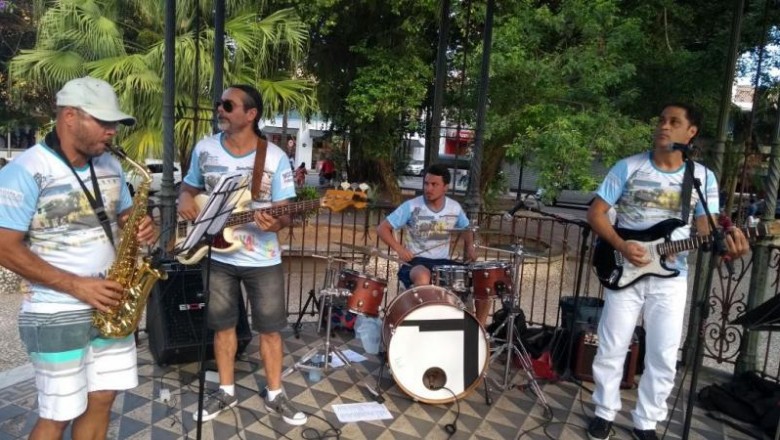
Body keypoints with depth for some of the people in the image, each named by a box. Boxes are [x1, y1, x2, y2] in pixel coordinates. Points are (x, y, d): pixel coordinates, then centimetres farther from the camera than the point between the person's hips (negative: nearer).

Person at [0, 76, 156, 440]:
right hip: (57, 315, -6)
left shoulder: (110, 165, 7)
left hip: (111, 304, 6)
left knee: (101, 400, 15)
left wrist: (140, 228, -8)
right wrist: (76, 285, -22)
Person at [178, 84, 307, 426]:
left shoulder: (275, 157, -9)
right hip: (218, 256, 3)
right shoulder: (204, 149, 1)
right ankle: (226, 391, 33)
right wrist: (185, 200, -8)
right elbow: (189, 187, 15)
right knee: (223, 325, 14)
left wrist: (276, 222, -30)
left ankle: (274, 395, 25)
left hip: (263, 260, -2)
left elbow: (285, 214, -7)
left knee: (270, 330, 6)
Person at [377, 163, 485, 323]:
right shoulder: (411, 206, -10)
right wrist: (399, 248, -21)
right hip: (416, 262, -4)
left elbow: (467, 229, 21)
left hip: (444, 262, 4)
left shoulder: (455, 208, 2)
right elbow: (382, 228, -7)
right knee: (423, 277, -40)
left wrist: (470, 247, 1)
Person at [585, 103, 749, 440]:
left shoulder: (703, 178, 3)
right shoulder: (628, 168, -2)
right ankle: (605, 413, 23)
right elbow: (595, 213, -3)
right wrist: (621, 246, -17)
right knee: (611, 349, 4)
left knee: (663, 357, 7)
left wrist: (726, 242, -22)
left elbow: (706, 229, 1)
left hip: (671, 278, 2)